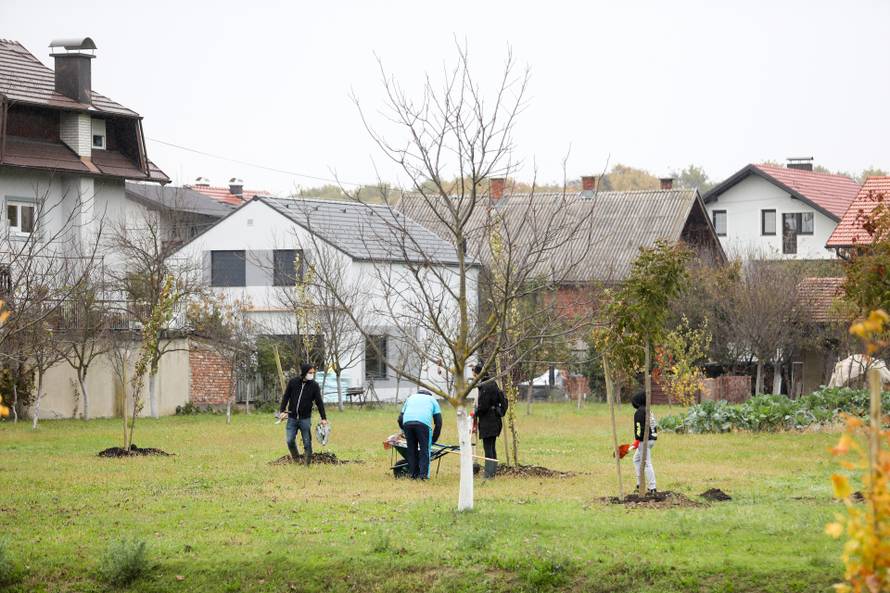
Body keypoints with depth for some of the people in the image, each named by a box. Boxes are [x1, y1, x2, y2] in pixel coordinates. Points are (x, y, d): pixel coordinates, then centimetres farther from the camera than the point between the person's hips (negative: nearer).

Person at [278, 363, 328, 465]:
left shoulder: (314, 385, -1)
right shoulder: (292, 382, 0)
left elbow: (319, 402, 1)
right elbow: (286, 397, 6)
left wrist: (323, 418, -2)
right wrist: (282, 411, -5)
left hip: (305, 419, -1)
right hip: (292, 418, 1)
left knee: (307, 442, -1)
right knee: (290, 440, -5)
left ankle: (308, 463, 8)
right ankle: (296, 459, 17)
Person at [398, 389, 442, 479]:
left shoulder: (410, 398, 37)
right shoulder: (432, 400, 29)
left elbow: (400, 419, 29)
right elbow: (438, 422, 20)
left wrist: (404, 432, 39)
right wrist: (434, 438, 26)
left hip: (407, 422, 3)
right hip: (423, 423, -3)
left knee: (411, 450, 13)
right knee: (425, 450, 4)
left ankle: (413, 474, 13)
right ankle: (424, 474, -4)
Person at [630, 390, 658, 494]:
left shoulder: (639, 412, -14)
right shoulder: (649, 411, 15)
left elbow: (640, 427, -21)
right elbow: (654, 425, 20)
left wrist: (636, 441, -17)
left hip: (644, 440, -10)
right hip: (651, 439, 10)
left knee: (647, 464, -7)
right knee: (636, 459, 23)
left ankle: (652, 487, -9)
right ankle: (640, 483, 23)